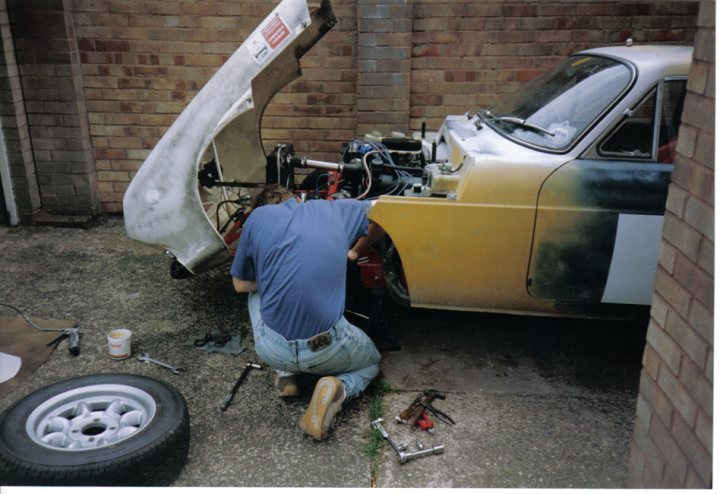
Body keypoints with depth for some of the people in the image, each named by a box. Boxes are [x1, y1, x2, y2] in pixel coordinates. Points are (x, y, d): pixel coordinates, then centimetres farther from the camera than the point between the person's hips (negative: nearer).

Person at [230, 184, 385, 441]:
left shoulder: (257, 216, 5)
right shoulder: (334, 209, 7)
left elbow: (241, 285, 14)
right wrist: (357, 249, 36)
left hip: (272, 351, 1)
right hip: (326, 351, -1)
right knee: (372, 361, 33)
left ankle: (287, 373, 17)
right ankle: (337, 389, -1)